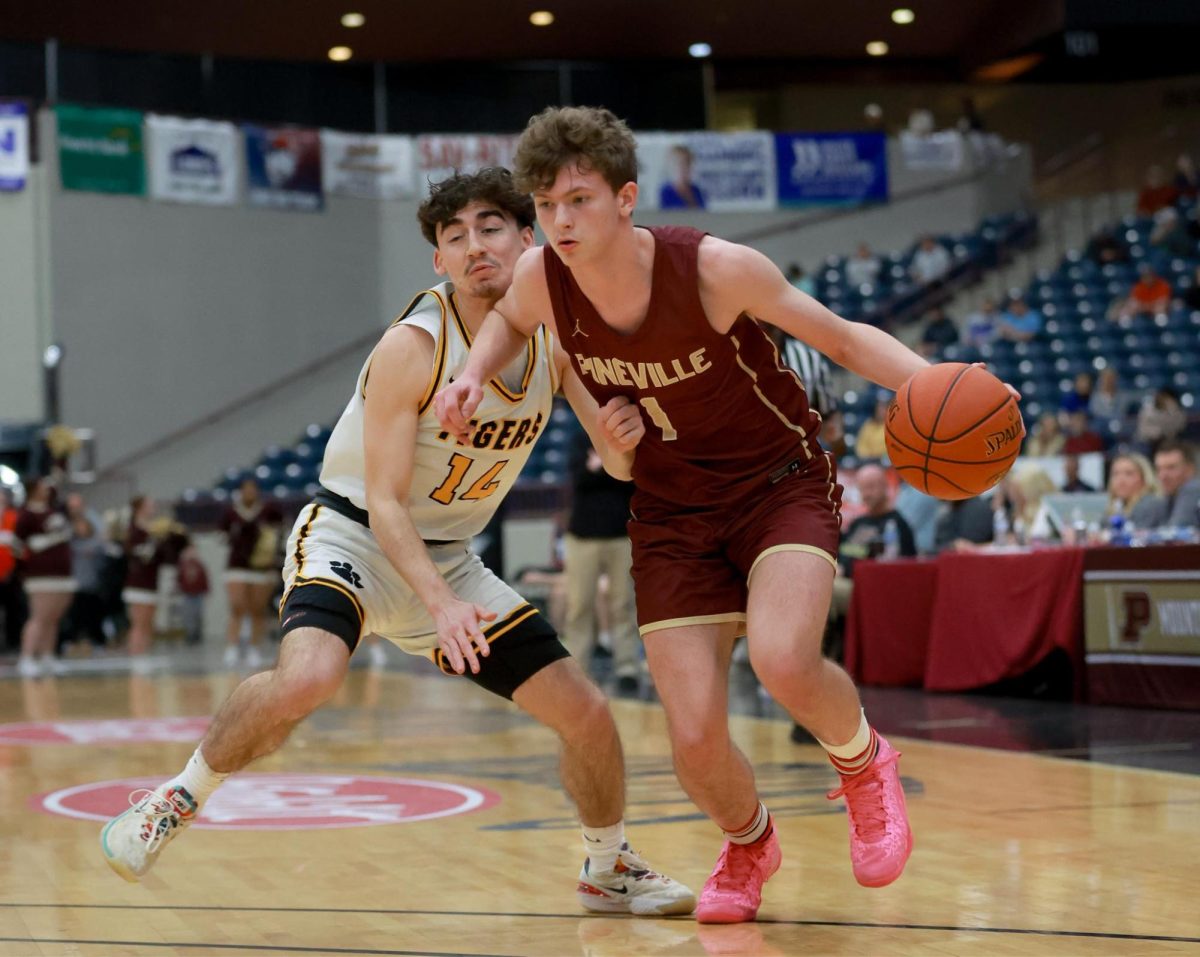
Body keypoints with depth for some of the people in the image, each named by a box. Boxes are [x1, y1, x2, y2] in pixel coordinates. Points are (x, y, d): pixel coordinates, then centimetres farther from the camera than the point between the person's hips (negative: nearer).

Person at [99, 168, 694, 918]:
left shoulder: (556, 341, -5)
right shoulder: (413, 348, -22)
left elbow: (623, 467, -1)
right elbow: (383, 501, -23)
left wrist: (624, 432, -26)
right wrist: (439, 603, -37)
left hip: (449, 559, 6)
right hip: (352, 538, -6)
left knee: (588, 714, 1)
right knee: (308, 676, -36)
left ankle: (609, 868, 28)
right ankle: (180, 799, -11)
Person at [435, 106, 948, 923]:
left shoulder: (715, 269, -23)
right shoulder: (543, 278, -13)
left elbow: (841, 336, -10)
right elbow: (510, 319, 14)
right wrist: (475, 373, -7)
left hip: (782, 482, -3)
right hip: (674, 510, 3)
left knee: (783, 660, -32)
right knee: (696, 740, -7)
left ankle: (864, 764, 5)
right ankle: (749, 842, 30)